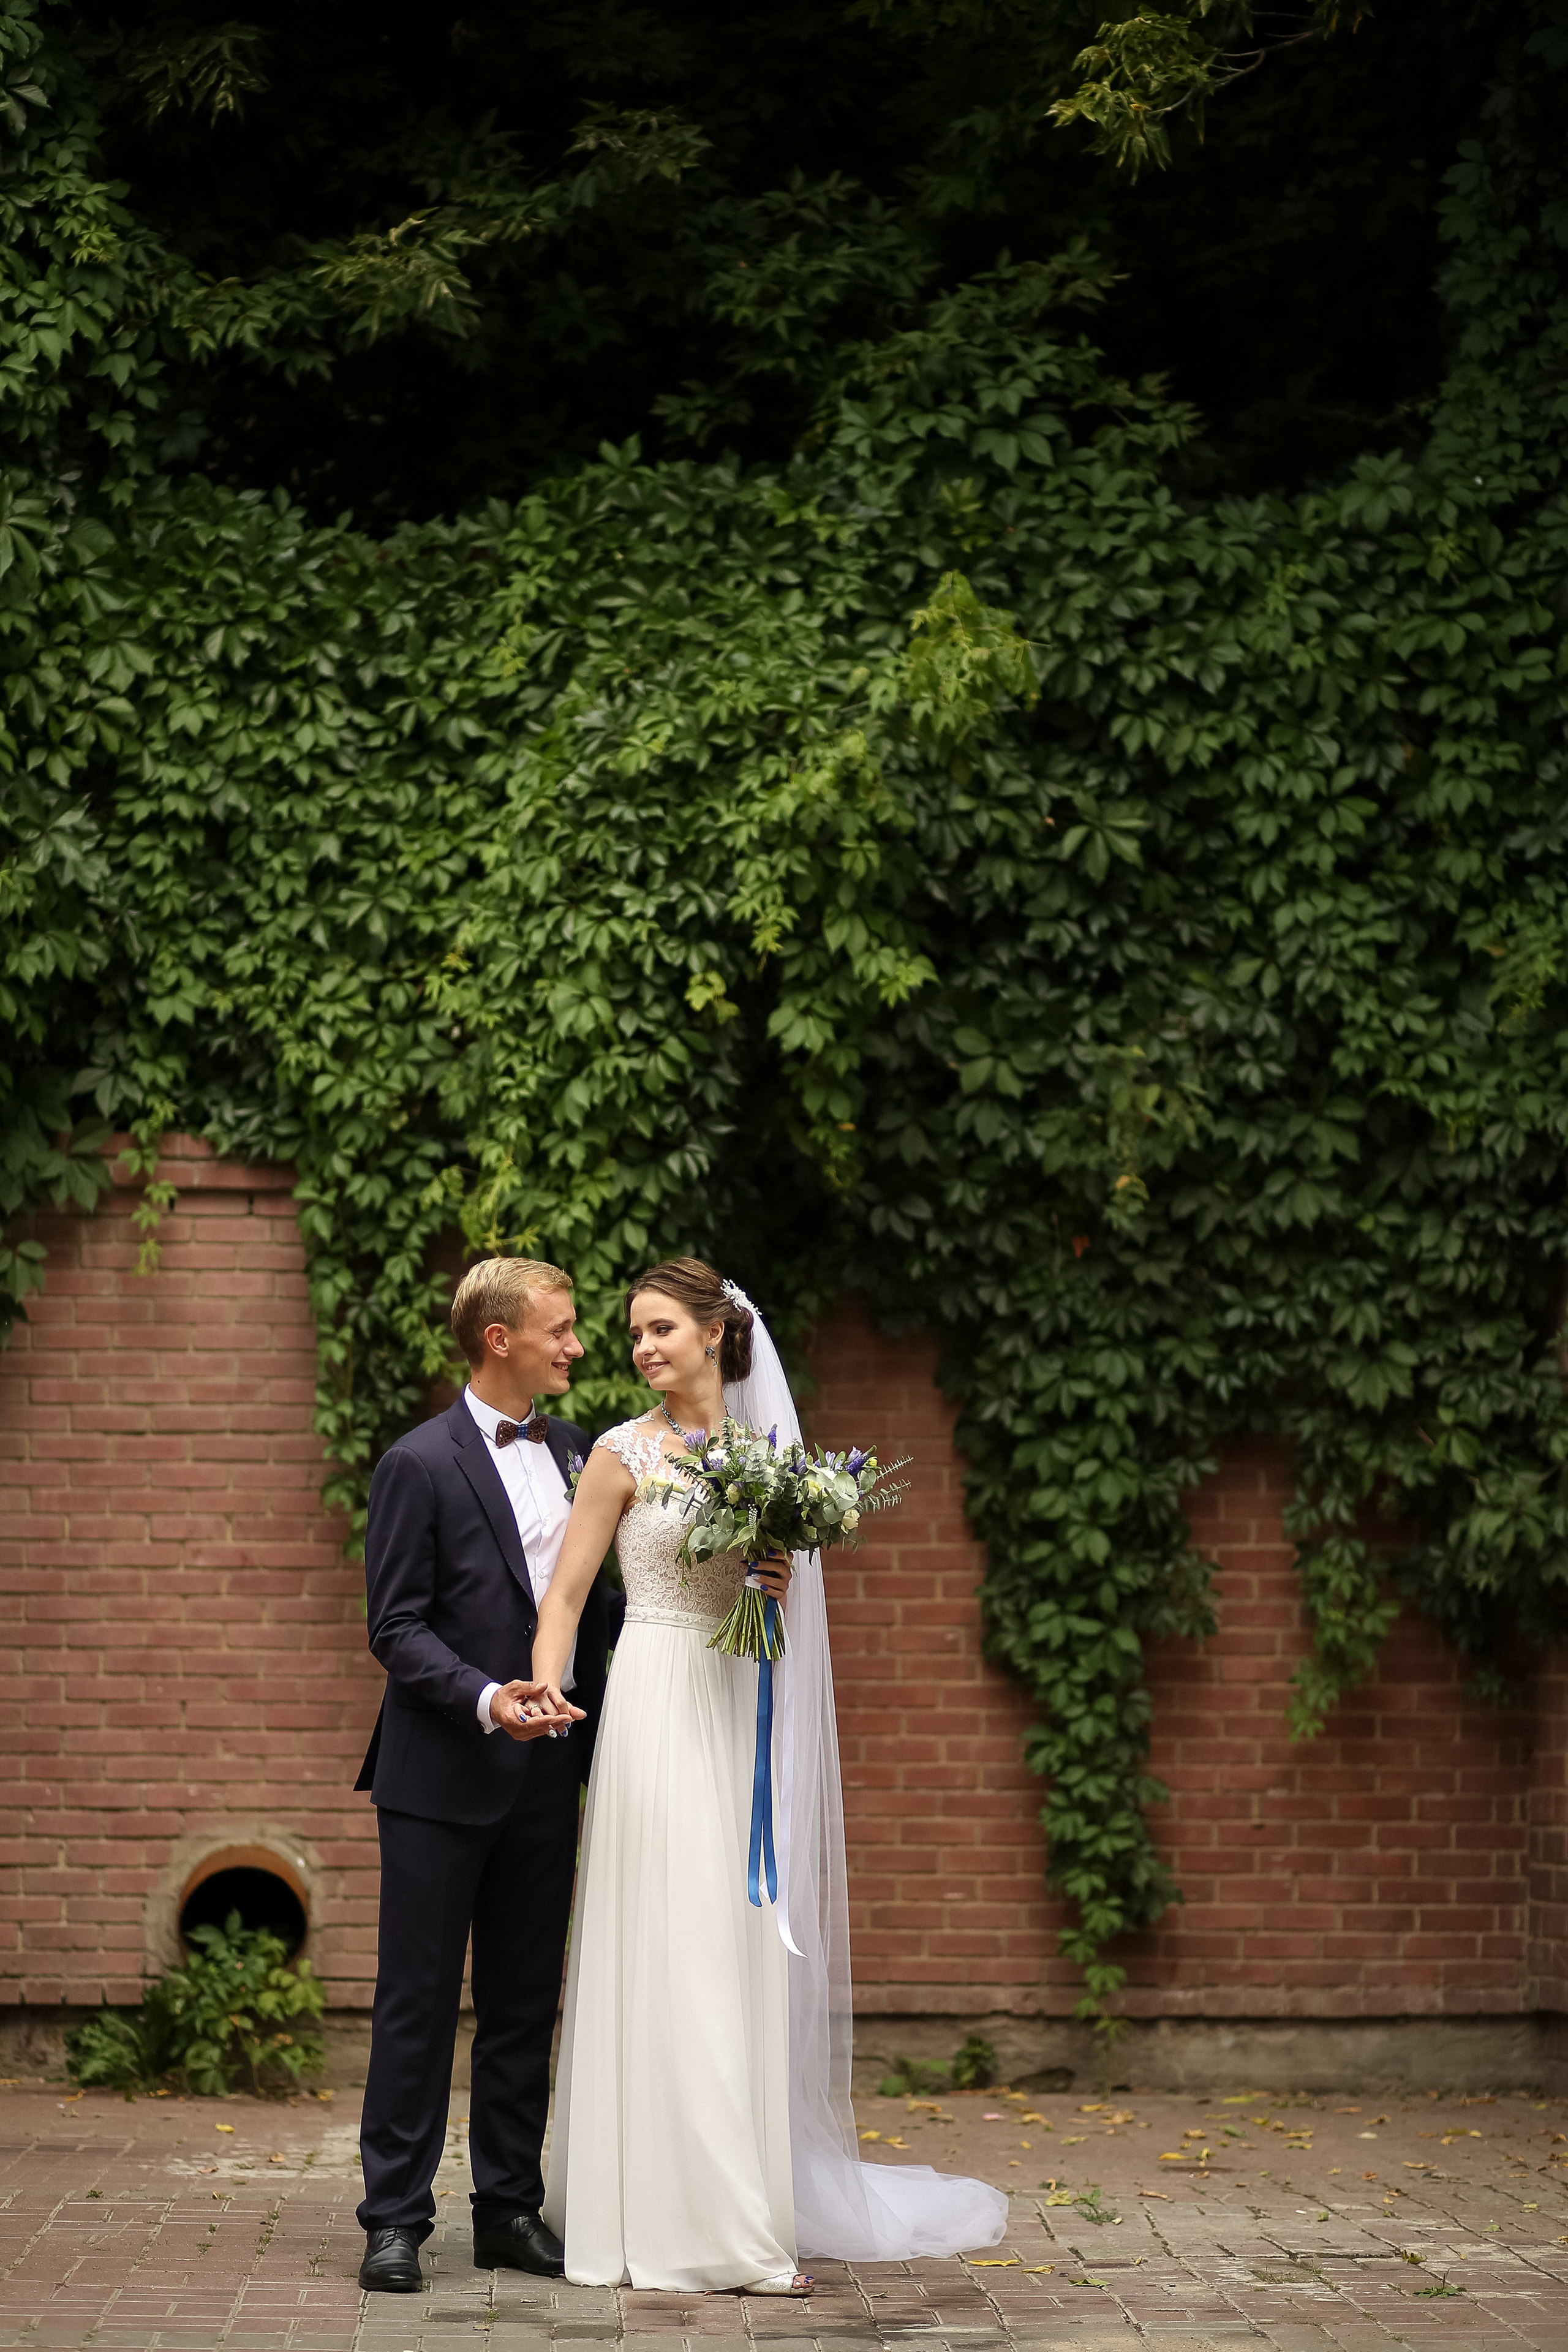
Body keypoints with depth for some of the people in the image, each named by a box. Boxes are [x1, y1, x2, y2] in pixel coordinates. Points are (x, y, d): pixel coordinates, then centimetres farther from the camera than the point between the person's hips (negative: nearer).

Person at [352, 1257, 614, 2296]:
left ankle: (511, 2209, 19)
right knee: (418, 2000, 0)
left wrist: (595, 1718, 7)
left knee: (526, 2003, 11)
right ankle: (396, 2219, 7)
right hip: (444, 1774, -6)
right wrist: (487, 1699, -23)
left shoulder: (574, 1450, 10)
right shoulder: (421, 1464, -8)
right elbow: (398, 1626, -11)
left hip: (548, 1768, 6)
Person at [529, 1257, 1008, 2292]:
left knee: (745, 1952, 7)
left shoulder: (758, 1446, 12)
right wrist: (546, 1684, -20)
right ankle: (670, 2219, 1)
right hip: (660, 1710, -5)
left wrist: (782, 1585, -3)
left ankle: (748, 2212, 15)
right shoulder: (626, 1453, -2)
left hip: (740, 1715, 5)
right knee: (669, 1958, -5)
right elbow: (566, 1594, -4)